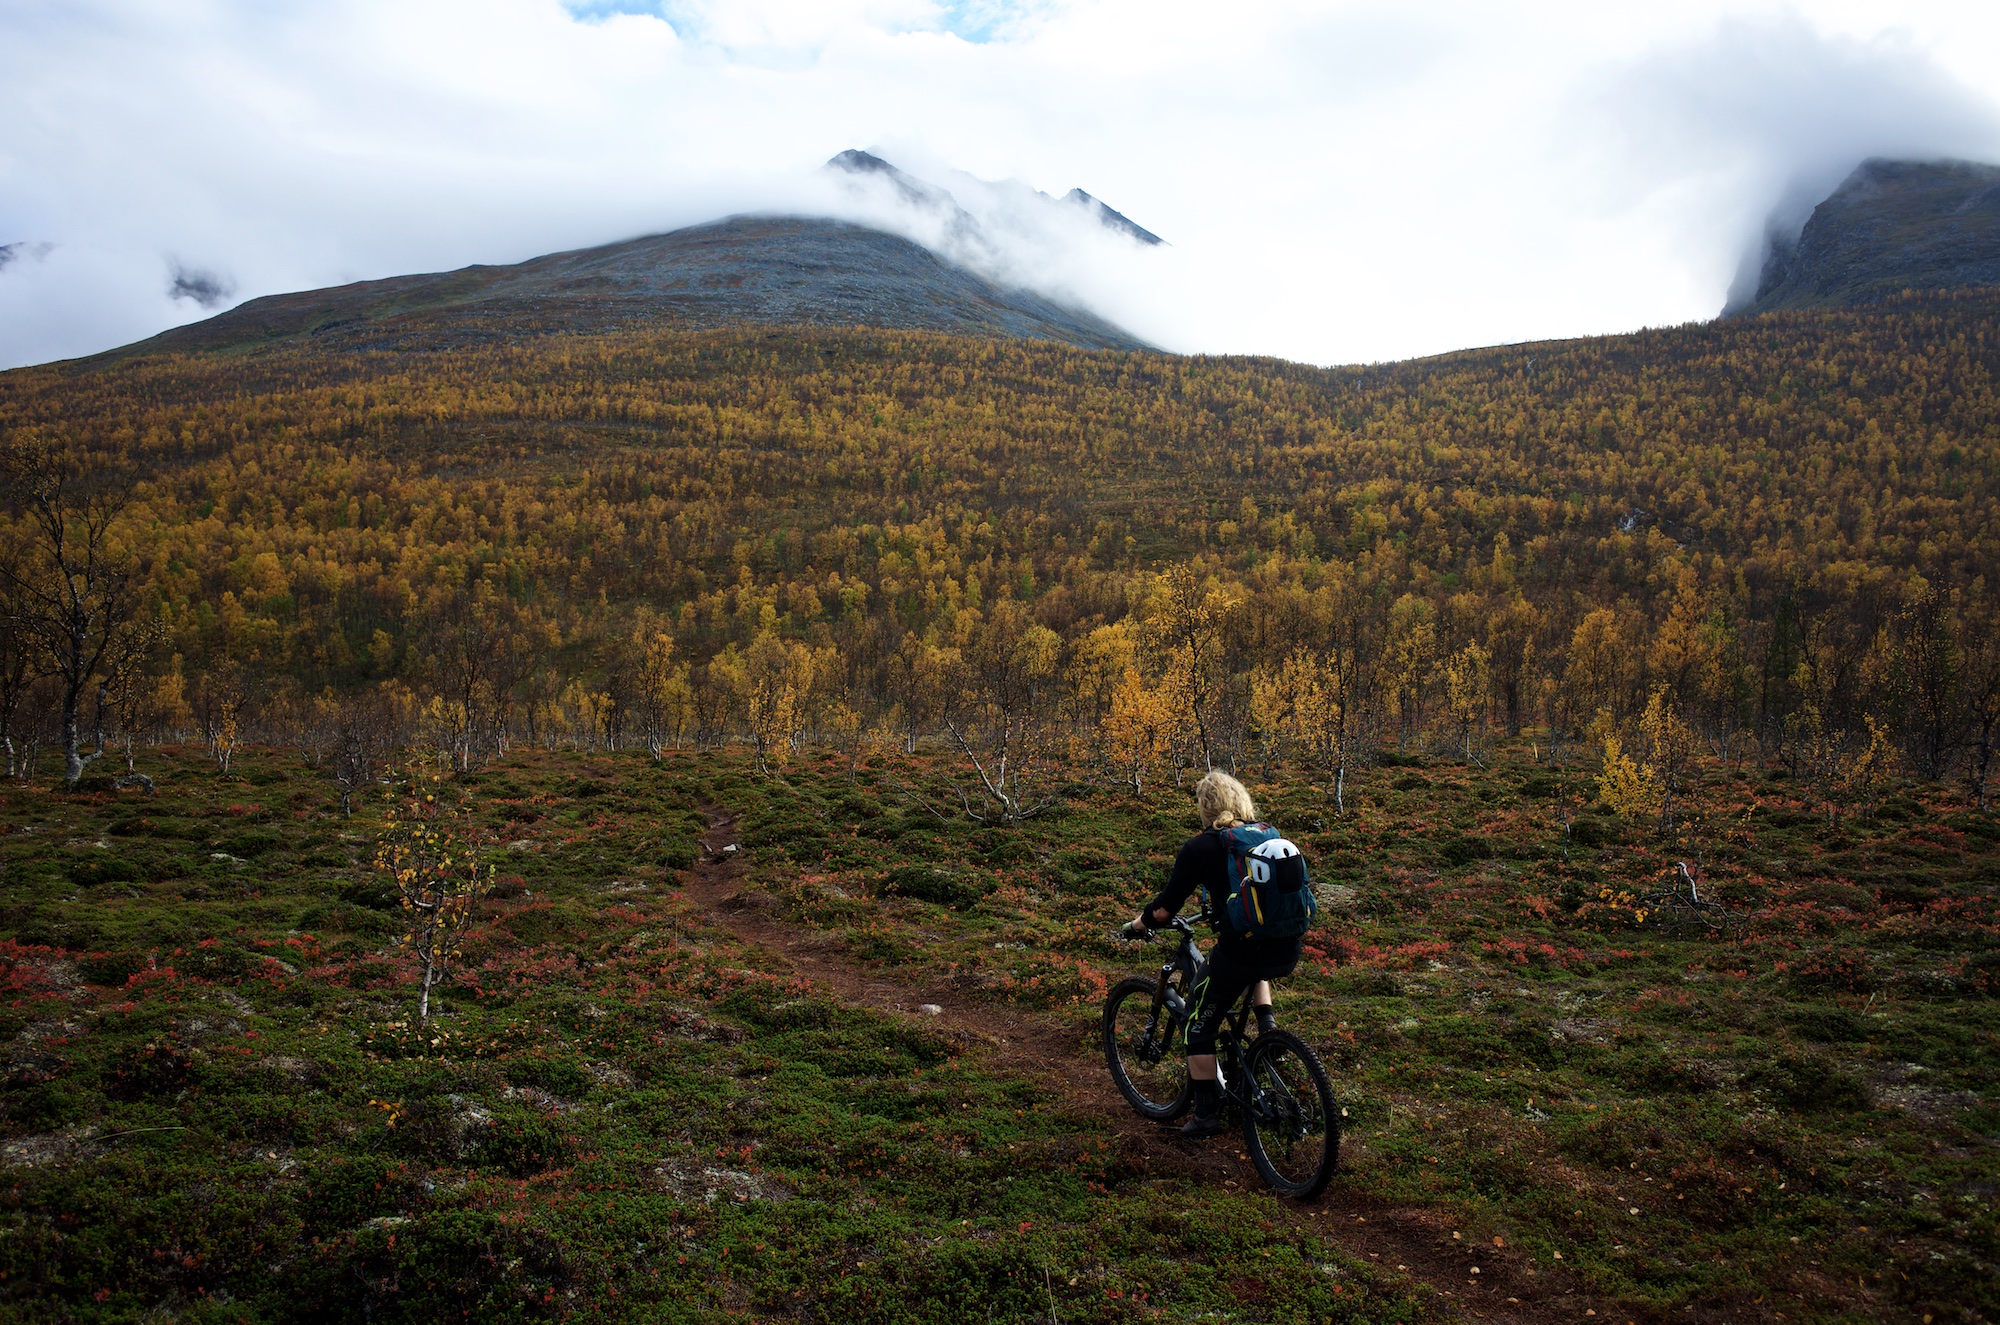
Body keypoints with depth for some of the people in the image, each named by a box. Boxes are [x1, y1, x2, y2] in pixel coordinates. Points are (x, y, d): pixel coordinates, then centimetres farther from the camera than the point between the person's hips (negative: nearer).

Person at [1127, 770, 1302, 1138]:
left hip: (1240, 952, -5)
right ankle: (1267, 1026, 22)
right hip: (1288, 954, 5)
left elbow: (1165, 909, 0)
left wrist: (1140, 922, 20)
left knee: (1199, 1026, 16)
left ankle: (1206, 1114, 17)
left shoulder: (1199, 848, -1)